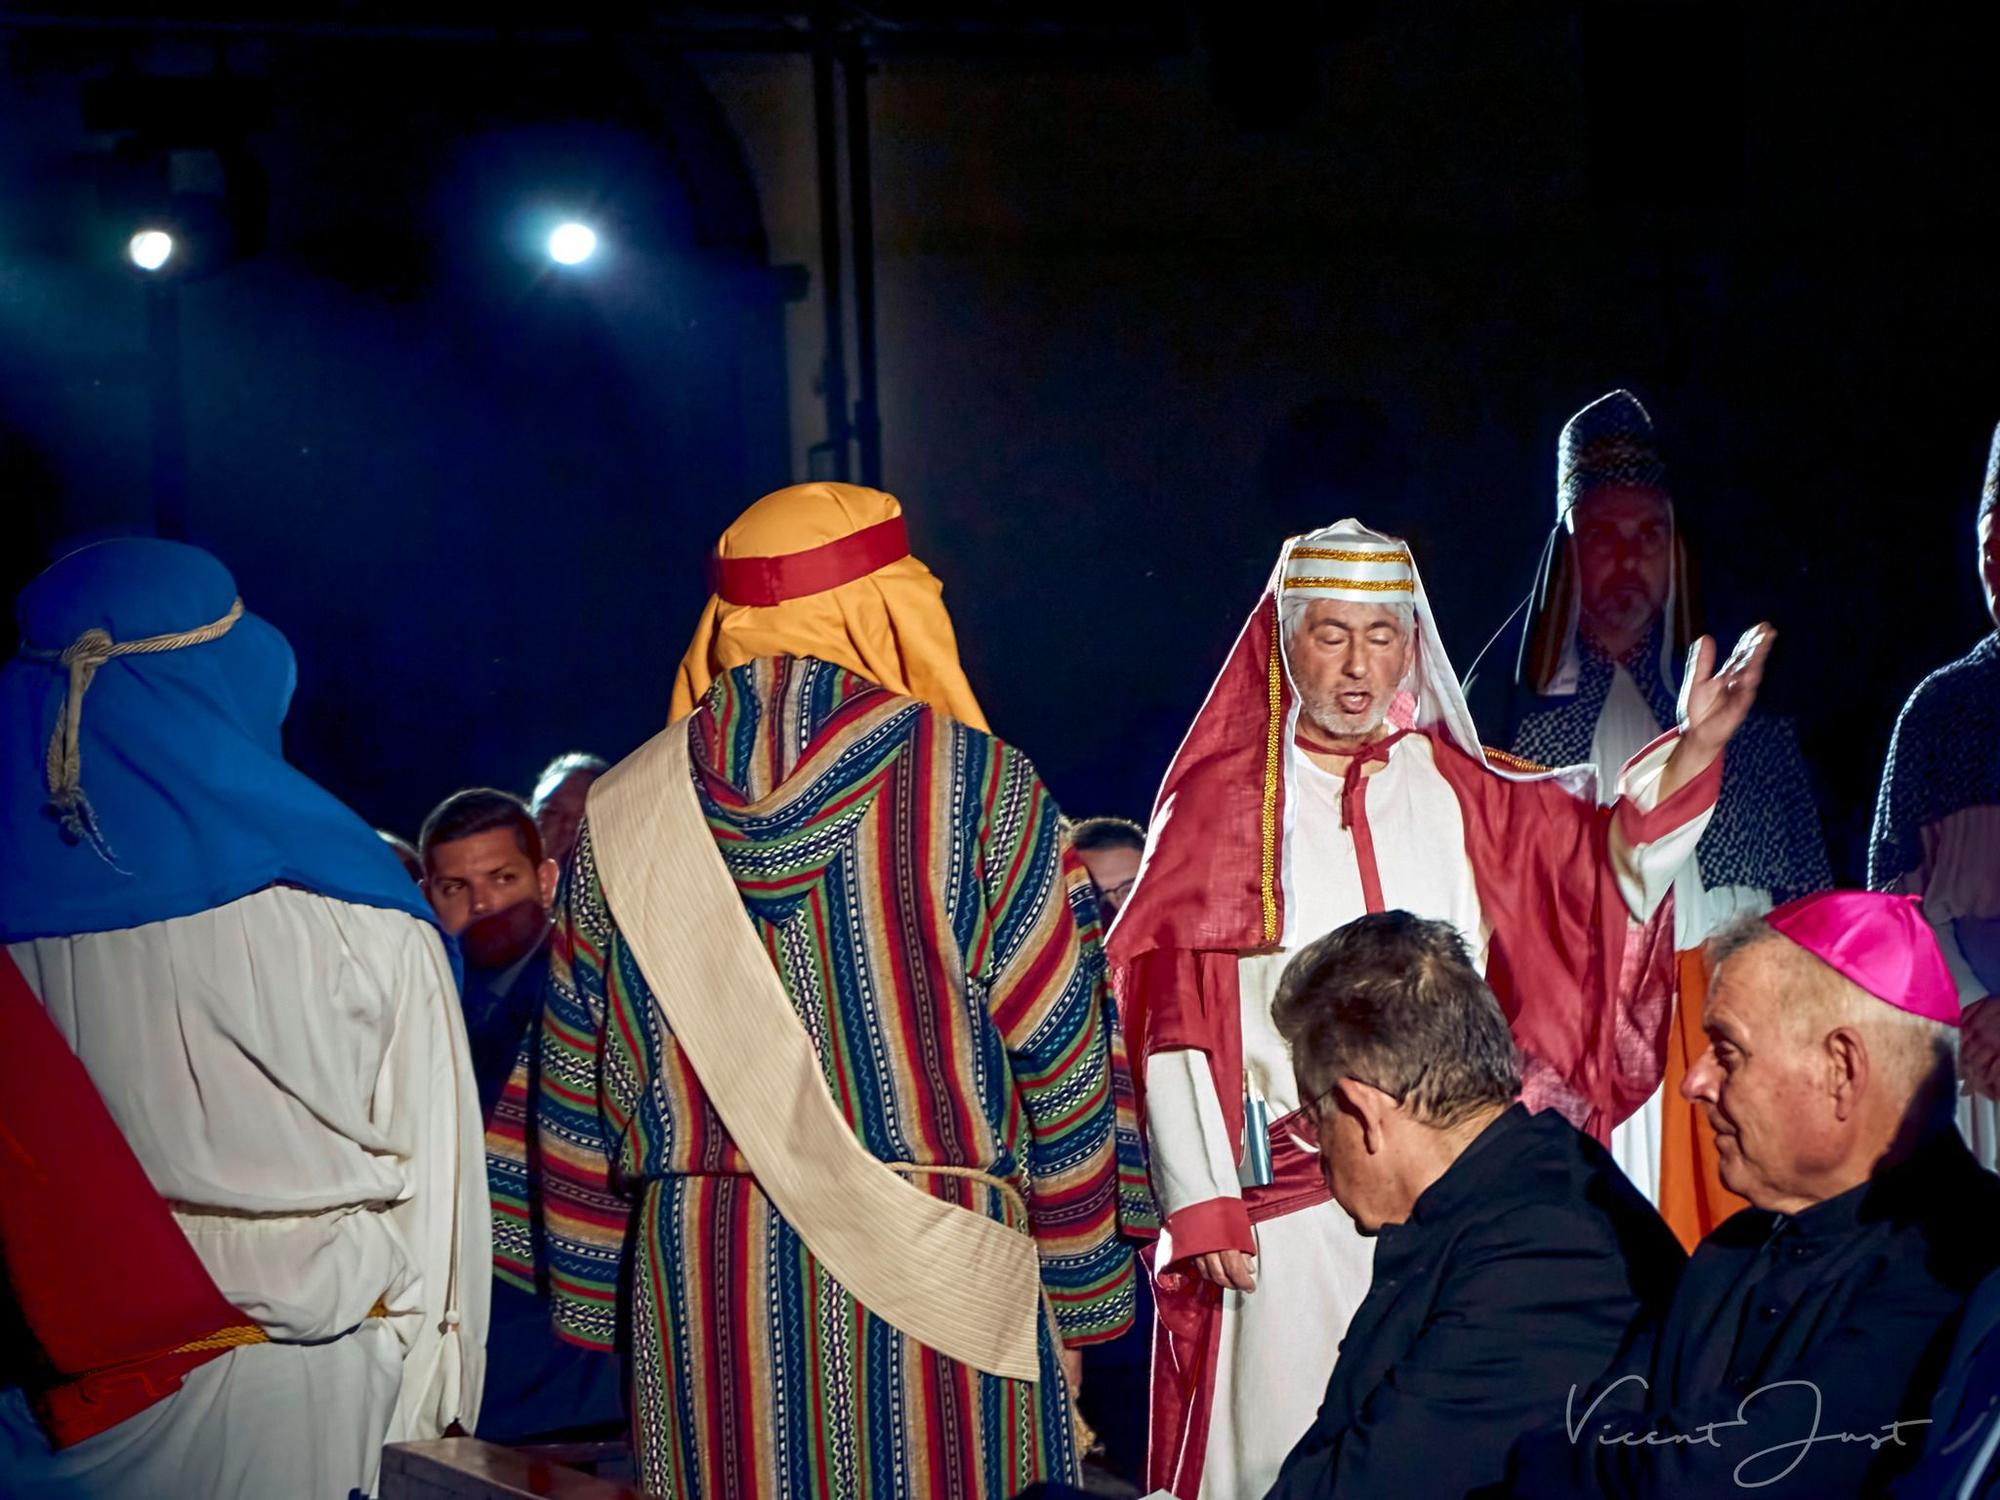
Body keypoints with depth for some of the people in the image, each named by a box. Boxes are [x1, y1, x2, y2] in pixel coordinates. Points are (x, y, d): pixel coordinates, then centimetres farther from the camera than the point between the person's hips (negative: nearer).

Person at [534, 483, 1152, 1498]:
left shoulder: (620, 812, 5)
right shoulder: (978, 788, -4)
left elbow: (576, 1101, 10)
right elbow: (1063, 1061, -2)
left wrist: (605, 1312, 18)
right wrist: (1078, 1304, 7)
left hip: (699, 1297, 3)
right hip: (942, 1287, -3)